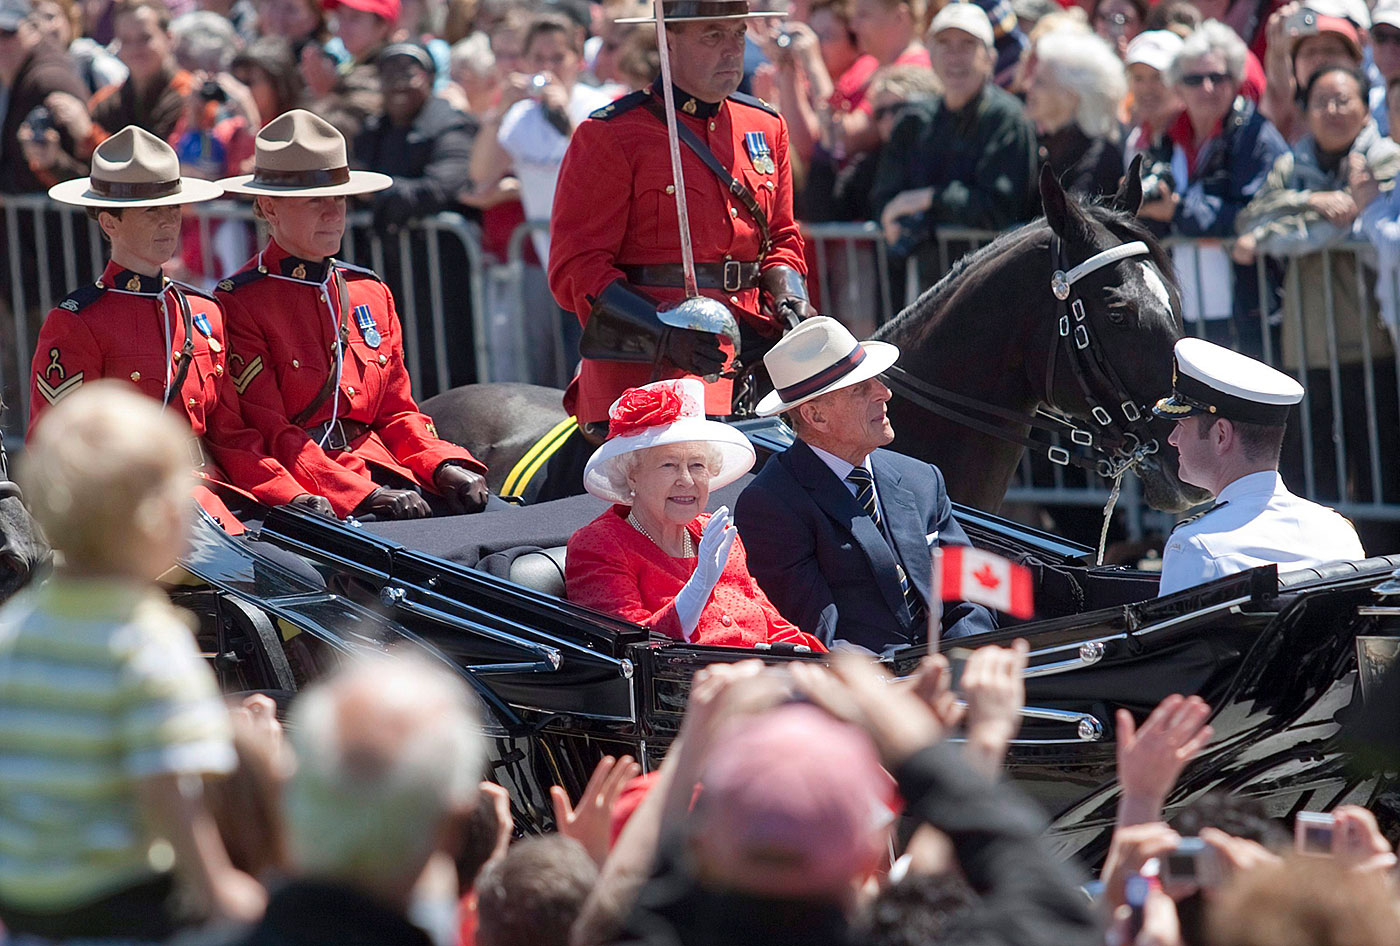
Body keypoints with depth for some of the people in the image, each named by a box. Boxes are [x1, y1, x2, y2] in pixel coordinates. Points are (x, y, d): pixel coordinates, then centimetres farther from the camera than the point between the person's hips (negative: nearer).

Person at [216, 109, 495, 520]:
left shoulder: (372, 293, 18)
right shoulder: (237, 304, -3)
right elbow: (270, 435, -9)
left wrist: (444, 466, -2)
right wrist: (364, 495, -19)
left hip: (379, 468, 7)